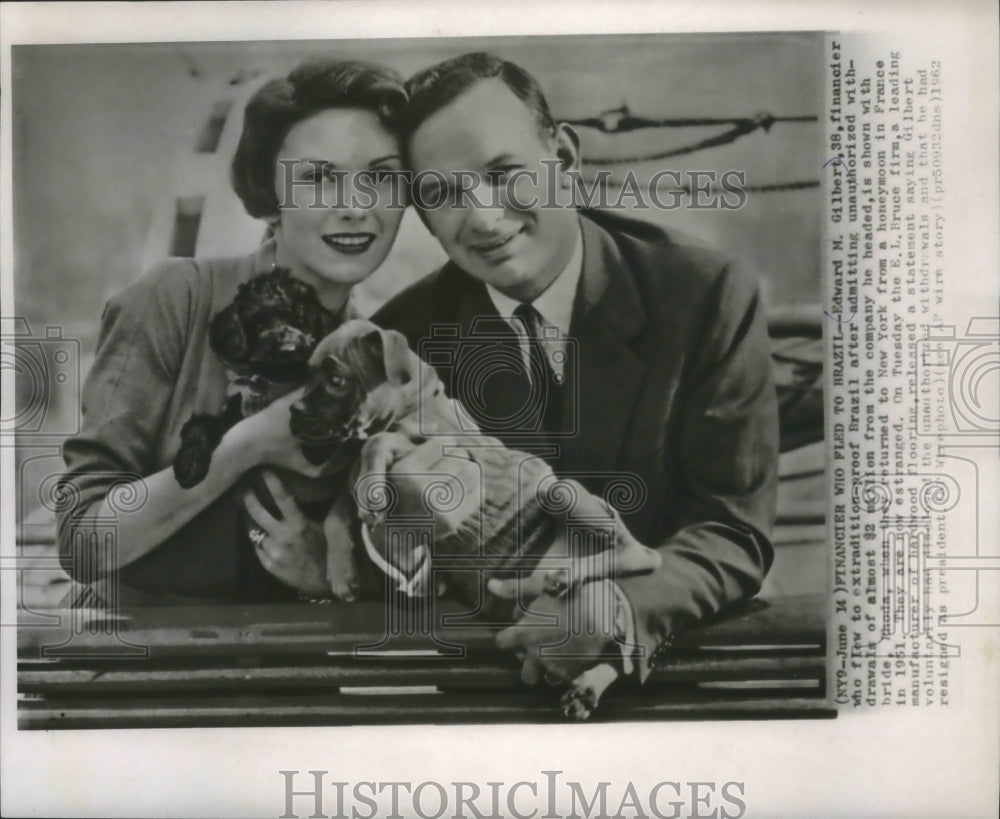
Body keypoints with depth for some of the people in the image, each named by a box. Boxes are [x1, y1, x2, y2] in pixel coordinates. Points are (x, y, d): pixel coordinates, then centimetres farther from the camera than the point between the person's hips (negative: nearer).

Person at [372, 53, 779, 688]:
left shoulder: (709, 294, -10)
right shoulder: (404, 336, -3)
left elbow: (735, 532, -11)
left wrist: (623, 611, -29)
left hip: (673, 651, -1)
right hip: (488, 655, 2)